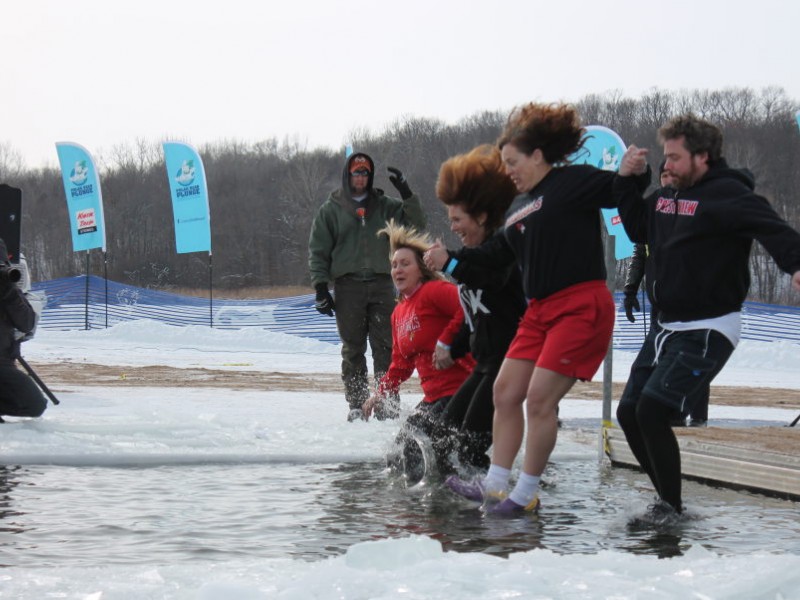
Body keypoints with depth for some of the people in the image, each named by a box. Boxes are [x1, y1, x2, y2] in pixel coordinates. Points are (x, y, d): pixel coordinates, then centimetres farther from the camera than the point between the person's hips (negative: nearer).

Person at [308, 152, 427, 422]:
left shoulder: (384, 206, 12)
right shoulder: (331, 209, 9)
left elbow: (416, 225, 4)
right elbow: (318, 250, 7)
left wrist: (406, 194, -8)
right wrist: (320, 286, -3)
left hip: (381, 284, 1)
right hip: (348, 286, -1)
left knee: (385, 347, -3)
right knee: (353, 349, 1)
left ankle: (388, 403, -2)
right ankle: (357, 405, 5)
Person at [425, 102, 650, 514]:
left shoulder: (573, 181, -6)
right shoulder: (518, 206, 18)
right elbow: (497, 255, 26)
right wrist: (450, 259, 20)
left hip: (581, 307, -9)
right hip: (539, 310, 9)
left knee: (540, 398, -10)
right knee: (506, 391, 6)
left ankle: (526, 494, 0)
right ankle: (494, 485, 14)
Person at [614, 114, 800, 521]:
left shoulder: (726, 194, -16)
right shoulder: (667, 198, 8)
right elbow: (638, 229, 24)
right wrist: (625, 180, 10)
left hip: (709, 330, -9)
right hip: (669, 327, 9)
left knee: (652, 410, -18)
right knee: (629, 411, 8)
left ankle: (671, 504, -2)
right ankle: (667, 497, 21)